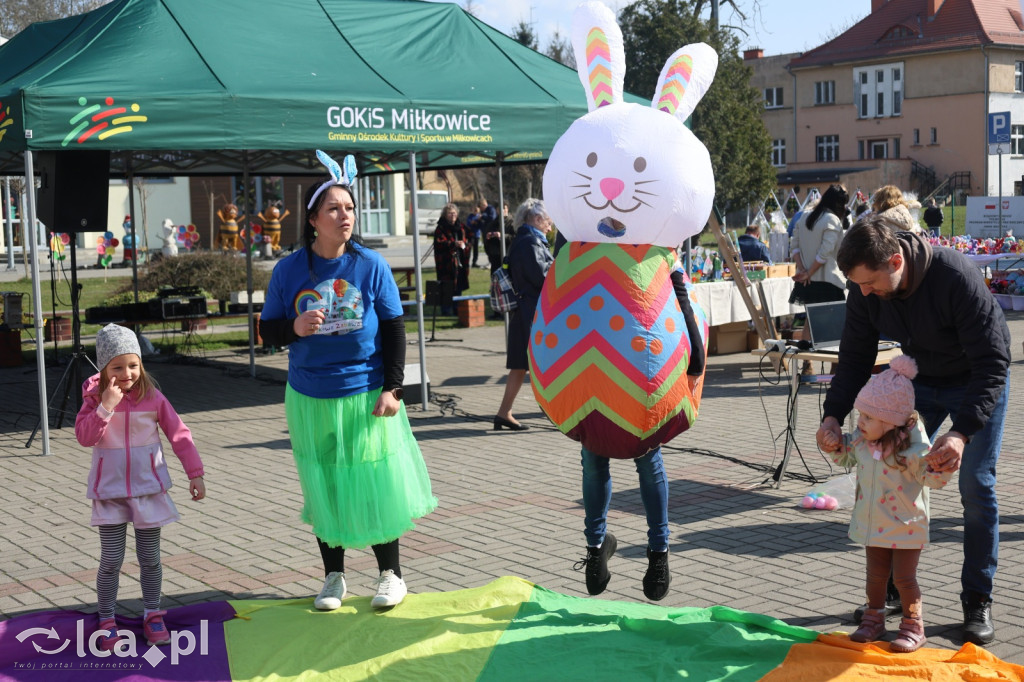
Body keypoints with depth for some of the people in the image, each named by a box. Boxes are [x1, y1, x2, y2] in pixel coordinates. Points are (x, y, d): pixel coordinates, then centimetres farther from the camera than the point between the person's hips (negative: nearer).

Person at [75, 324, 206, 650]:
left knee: (150, 558, 9)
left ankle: (153, 616, 23)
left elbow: (179, 434, 0)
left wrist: (195, 473, -2)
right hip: (110, 490, -1)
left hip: (148, 486, 1)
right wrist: (105, 407, -27)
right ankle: (107, 622, 15)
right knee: (111, 560, 1)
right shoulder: (94, 398, -4)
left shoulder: (152, 397, -5)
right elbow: (84, 437, -16)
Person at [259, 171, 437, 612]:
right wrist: (295, 328, -18)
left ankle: (390, 574, 22)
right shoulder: (289, 271, -2)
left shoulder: (371, 266, -4)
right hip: (310, 400, 1)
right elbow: (268, 329, 4)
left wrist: (392, 388, -6)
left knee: (376, 484, 3)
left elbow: (394, 329, 0)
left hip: (366, 395, -1)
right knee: (323, 489, 10)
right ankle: (333, 576, 26)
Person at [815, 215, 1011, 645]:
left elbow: (992, 362, -35)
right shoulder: (865, 289, -20)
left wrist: (962, 433, -47)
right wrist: (833, 414, -24)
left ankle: (977, 601, 5)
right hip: (920, 379, 5)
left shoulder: (958, 277, -37)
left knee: (976, 486, -8)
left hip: (979, 381, -5)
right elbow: (855, 357, -8)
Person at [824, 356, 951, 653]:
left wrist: (941, 466, -41)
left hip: (906, 526, -5)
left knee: (904, 577, 3)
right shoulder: (861, 440, -5)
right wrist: (837, 445, -4)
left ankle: (913, 626, 21)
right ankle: (873, 620, 32)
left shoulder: (912, 448, -24)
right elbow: (849, 458, 15)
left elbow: (930, 477, -20)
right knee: (875, 575, 16)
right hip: (873, 523, 6)